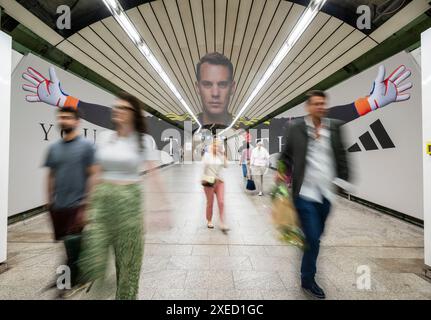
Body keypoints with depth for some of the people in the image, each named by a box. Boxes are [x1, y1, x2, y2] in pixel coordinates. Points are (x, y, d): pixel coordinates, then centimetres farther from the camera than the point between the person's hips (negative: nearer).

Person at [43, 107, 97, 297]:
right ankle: (78, 280, 38)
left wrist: (87, 205, -15)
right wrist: (50, 203, 11)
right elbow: (51, 176, 14)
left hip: (77, 205, -6)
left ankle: (69, 283, 20)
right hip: (58, 207, 6)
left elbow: (92, 175, -12)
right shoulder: (54, 148, 9)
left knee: (74, 247, -1)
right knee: (71, 246, 17)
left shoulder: (86, 146, -8)